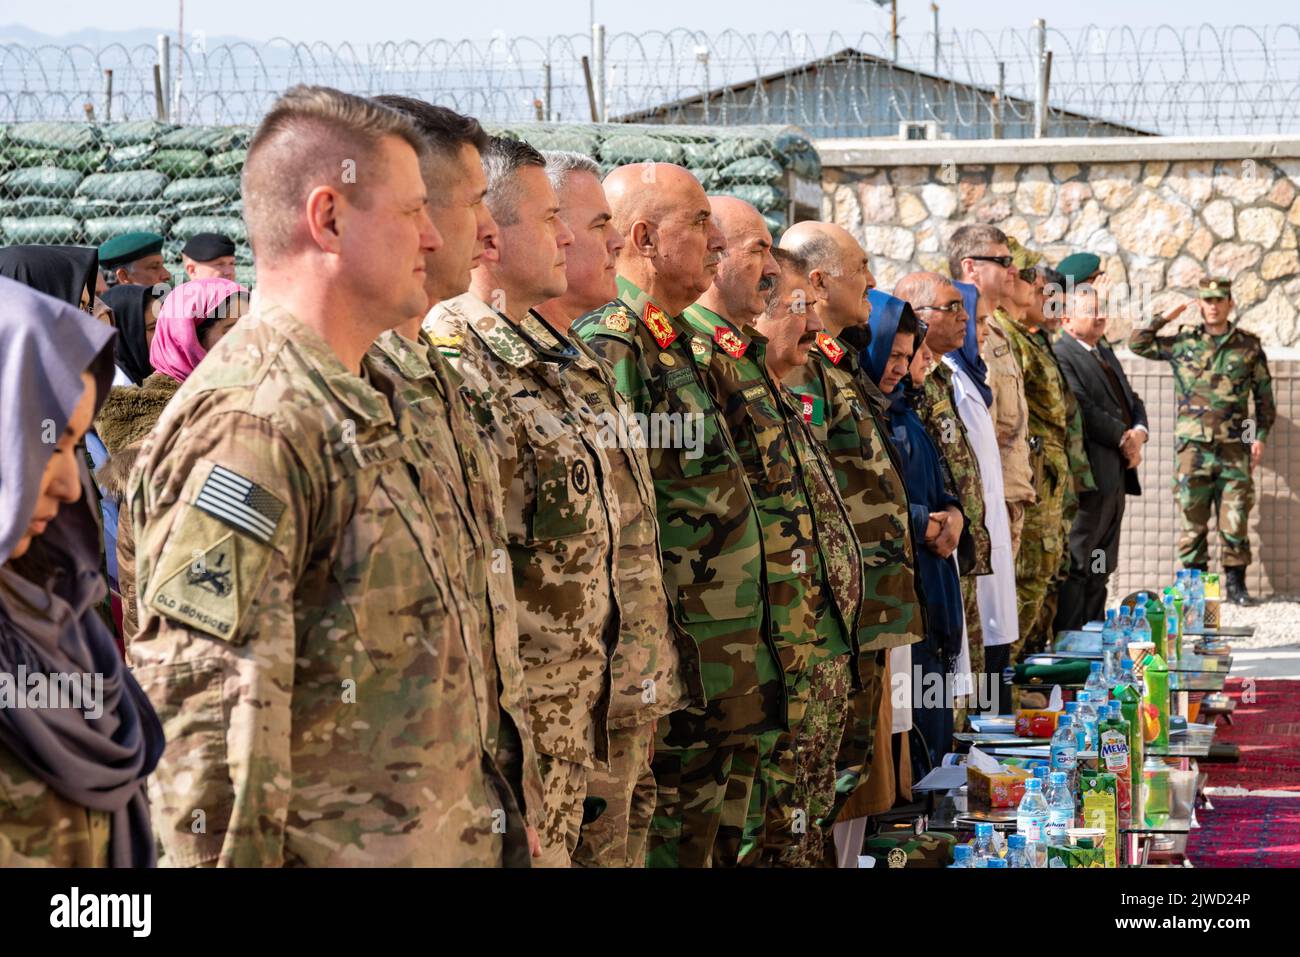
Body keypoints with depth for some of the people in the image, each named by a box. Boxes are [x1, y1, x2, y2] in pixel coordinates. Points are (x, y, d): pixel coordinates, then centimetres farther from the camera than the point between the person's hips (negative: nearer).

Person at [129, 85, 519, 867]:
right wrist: (234, 856, -22)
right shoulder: (249, 424, -19)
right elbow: (206, 707, -24)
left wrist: (494, 813, 20)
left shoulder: (367, 407, 13)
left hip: (434, 842, 9)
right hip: (334, 853, -9)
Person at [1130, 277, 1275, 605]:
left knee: (1235, 517, -1)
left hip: (1234, 447, 0)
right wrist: (1165, 317, 2)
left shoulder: (1249, 345, 7)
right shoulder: (1182, 342, 7)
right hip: (1193, 446, 0)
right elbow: (1137, 344, 6)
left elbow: (1264, 396, 11)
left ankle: (1235, 582, 8)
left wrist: (1260, 436, 3)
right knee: (1193, 518, 3)